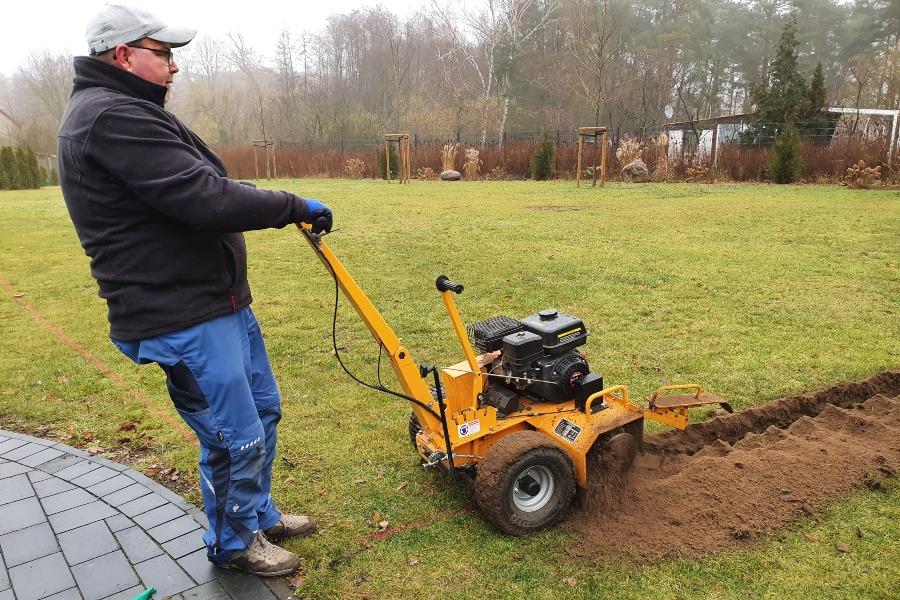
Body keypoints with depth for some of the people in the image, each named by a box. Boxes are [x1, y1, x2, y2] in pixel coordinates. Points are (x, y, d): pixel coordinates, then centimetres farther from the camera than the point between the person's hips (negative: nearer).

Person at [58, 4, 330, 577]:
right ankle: (234, 543, 28)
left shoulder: (127, 111, 18)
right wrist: (295, 206, -15)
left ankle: (260, 515, 40)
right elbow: (207, 200, -27)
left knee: (263, 411, 20)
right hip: (184, 319, -11)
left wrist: (287, 210, 9)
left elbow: (195, 192, 17)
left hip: (221, 299, 11)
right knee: (236, 440, 3)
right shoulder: (111, 116, -19)